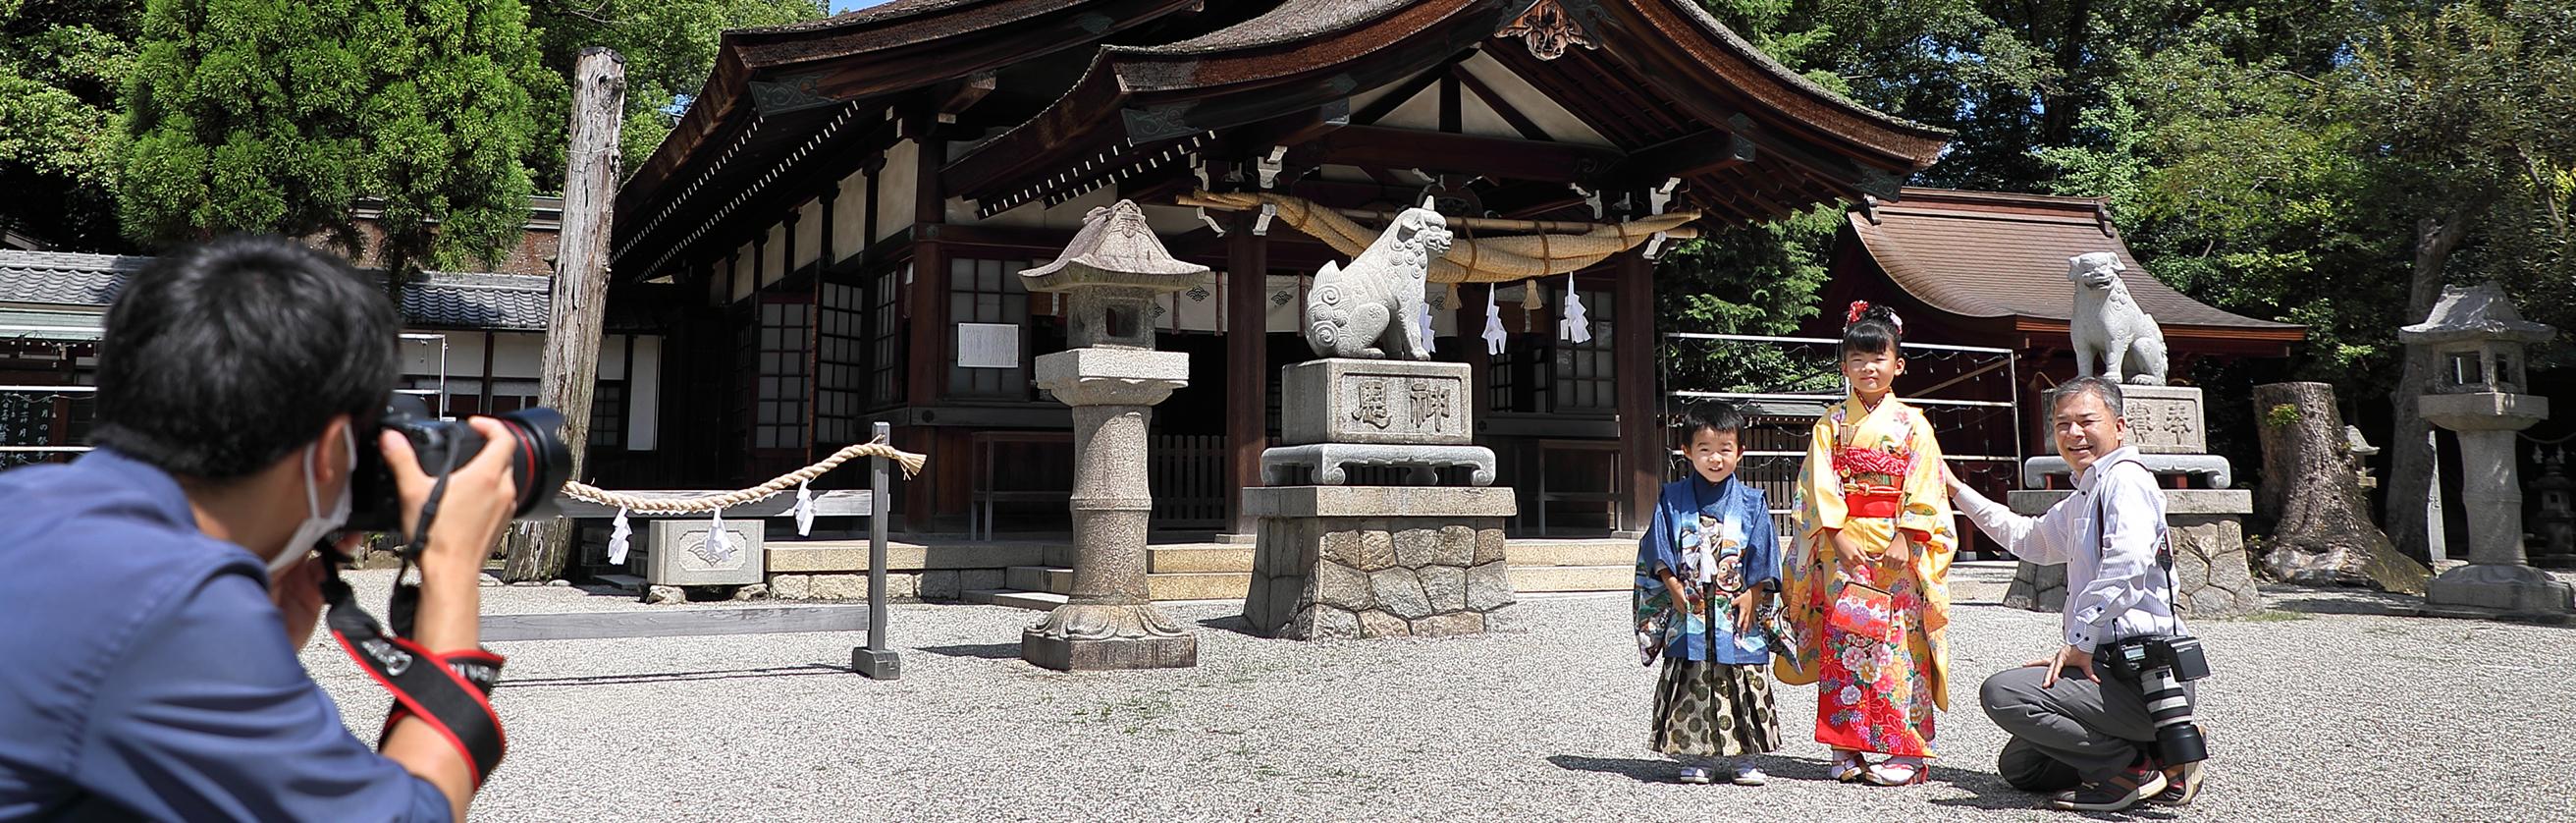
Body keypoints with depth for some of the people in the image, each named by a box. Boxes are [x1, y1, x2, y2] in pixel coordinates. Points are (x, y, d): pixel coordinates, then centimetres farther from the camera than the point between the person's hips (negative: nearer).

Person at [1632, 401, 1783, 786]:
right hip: (1688, 615, 0)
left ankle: (1742, 758, 13)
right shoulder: (1673, 499, 3)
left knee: (1742, 687, 3)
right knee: (1691, 689, 2)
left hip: (1738, 614, 0)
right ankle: (1693, 757, 12)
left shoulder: (1751, 502, 3)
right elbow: (1659, 554, 2)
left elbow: (1762, 559, 4)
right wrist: (1675, 589, -7)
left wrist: (1752, 595, -6)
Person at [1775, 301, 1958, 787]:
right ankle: (1846, 751, 8)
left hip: (1899, 550, -2)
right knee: (1841, 644, 2)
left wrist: (1903, 539, -12)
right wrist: (1839, 536, -10)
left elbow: (1923, 489, -2)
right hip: (1841, 546, 2)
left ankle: (1906, 751, 1)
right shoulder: (1831, 424, 8)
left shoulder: (1911, 424, 4)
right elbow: (1820, 485, 0)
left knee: (1899, 643, -4)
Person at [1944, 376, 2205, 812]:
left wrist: (2079, 642, -21)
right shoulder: (2082, 499, 20)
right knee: (2017, 765, 17)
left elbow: (2127, 565, -28)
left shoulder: (2125, 478, -10)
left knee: (2003, 692, -23)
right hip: (2115, 669, 10)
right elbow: (2030, 539, 41)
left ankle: (2133, 769, -11)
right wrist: (1958, 491, 39)